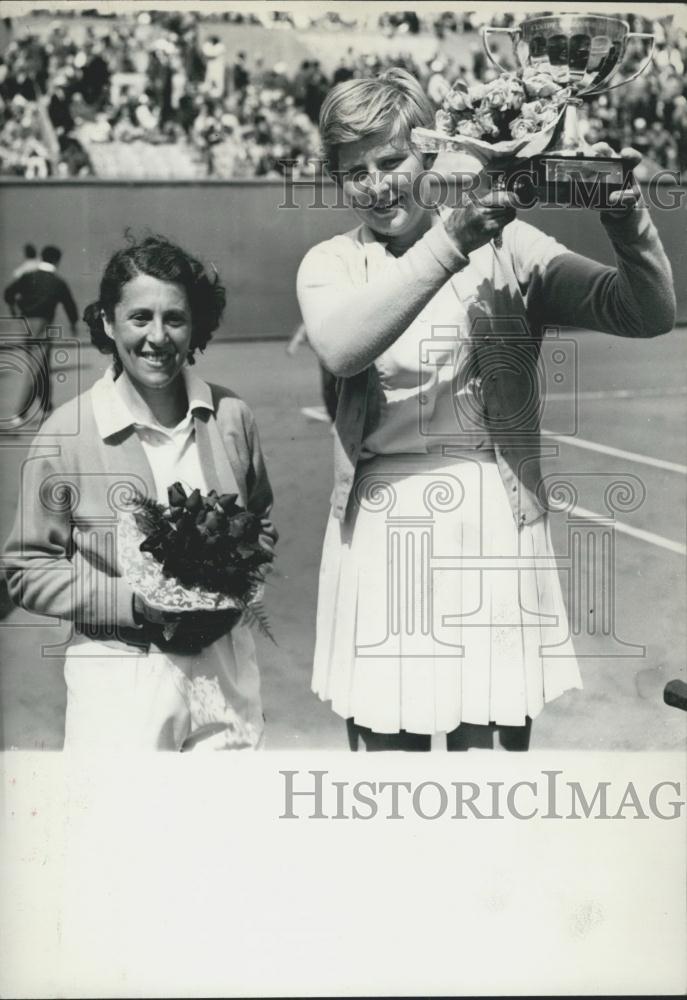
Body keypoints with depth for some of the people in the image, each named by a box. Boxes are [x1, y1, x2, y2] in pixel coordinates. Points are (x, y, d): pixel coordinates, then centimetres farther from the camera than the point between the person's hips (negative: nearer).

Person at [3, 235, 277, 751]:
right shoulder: (66, 435, -10)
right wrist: (134, 601, -16)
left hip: (225, 665, 3)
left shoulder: (231, 416, 0)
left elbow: (262, 525, 15)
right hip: (121, 674, -3)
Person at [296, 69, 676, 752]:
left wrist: (625, 216, -22)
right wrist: (447, 245, -24)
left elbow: (650, 313, -4)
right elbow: (341, 349, -17)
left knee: (490, 739, 0)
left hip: (493, 523, -1)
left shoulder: (504, 245, 4)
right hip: (380, 533, 1)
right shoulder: (330, 263, 7)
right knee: (384, 739, 4)